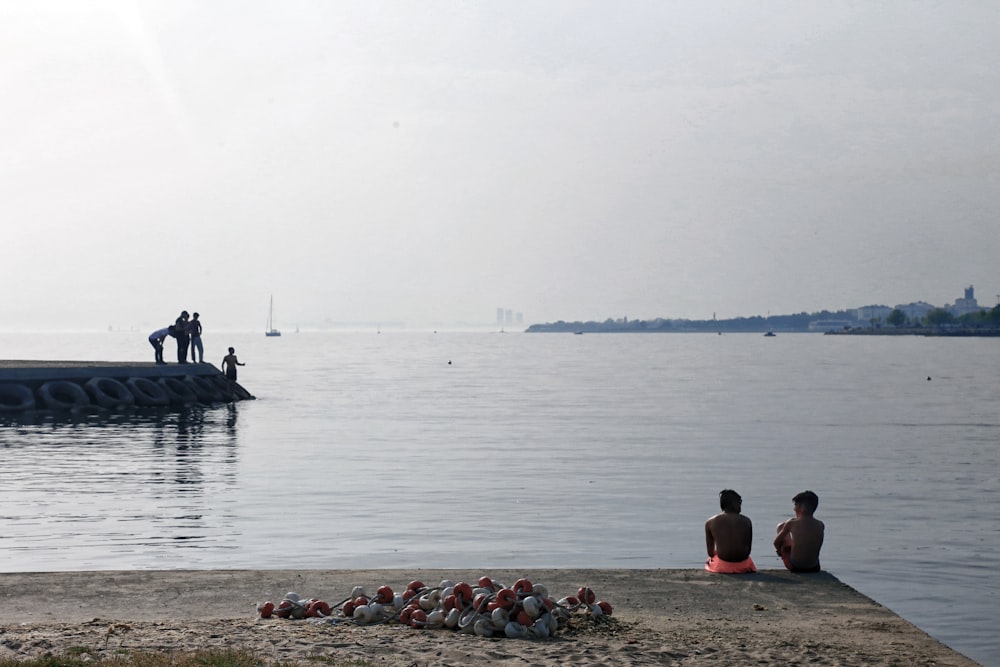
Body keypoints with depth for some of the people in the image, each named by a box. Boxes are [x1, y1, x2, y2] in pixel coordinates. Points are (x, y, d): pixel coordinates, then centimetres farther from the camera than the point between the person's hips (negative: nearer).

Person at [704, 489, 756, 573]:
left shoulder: (710, 523, -1)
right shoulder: (746, 521, 1)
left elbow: (710, 552, 4)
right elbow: (748, 549, 5)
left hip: (722, 565, 0)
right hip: (743, 565, 1)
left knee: (709, 560, 33)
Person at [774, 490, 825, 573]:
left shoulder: (792, 523, -12)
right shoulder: (820, 525, -3)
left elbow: (776, 542, 0)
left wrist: (779, 551, 22)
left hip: (795, 567, -3)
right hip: (814, 568, 3)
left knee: (781, 526, 15)